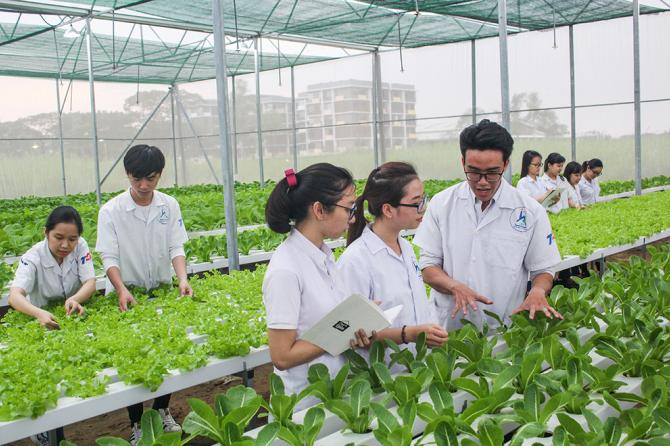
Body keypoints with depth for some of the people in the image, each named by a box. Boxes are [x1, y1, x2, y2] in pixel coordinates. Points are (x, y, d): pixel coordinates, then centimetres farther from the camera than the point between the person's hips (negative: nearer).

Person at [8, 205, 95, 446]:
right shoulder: (33, 258, -22)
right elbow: (14, 295, -36)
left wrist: (75, 299, -45)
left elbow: (90, 283, -22)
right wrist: (39, 313, -56)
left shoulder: (80, 247, -15)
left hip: (76, 315, 3)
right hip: (43, 320, -2)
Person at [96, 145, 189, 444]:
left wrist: (182, 279, -23)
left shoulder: (169, 206, -5)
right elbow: (109, 257, -15)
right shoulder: (111, 211, -13)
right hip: (126, 293, -3)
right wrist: (122, 290, -30)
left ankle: (162, 411, 32)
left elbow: (176, 248, -6)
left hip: (161, 290, 3)